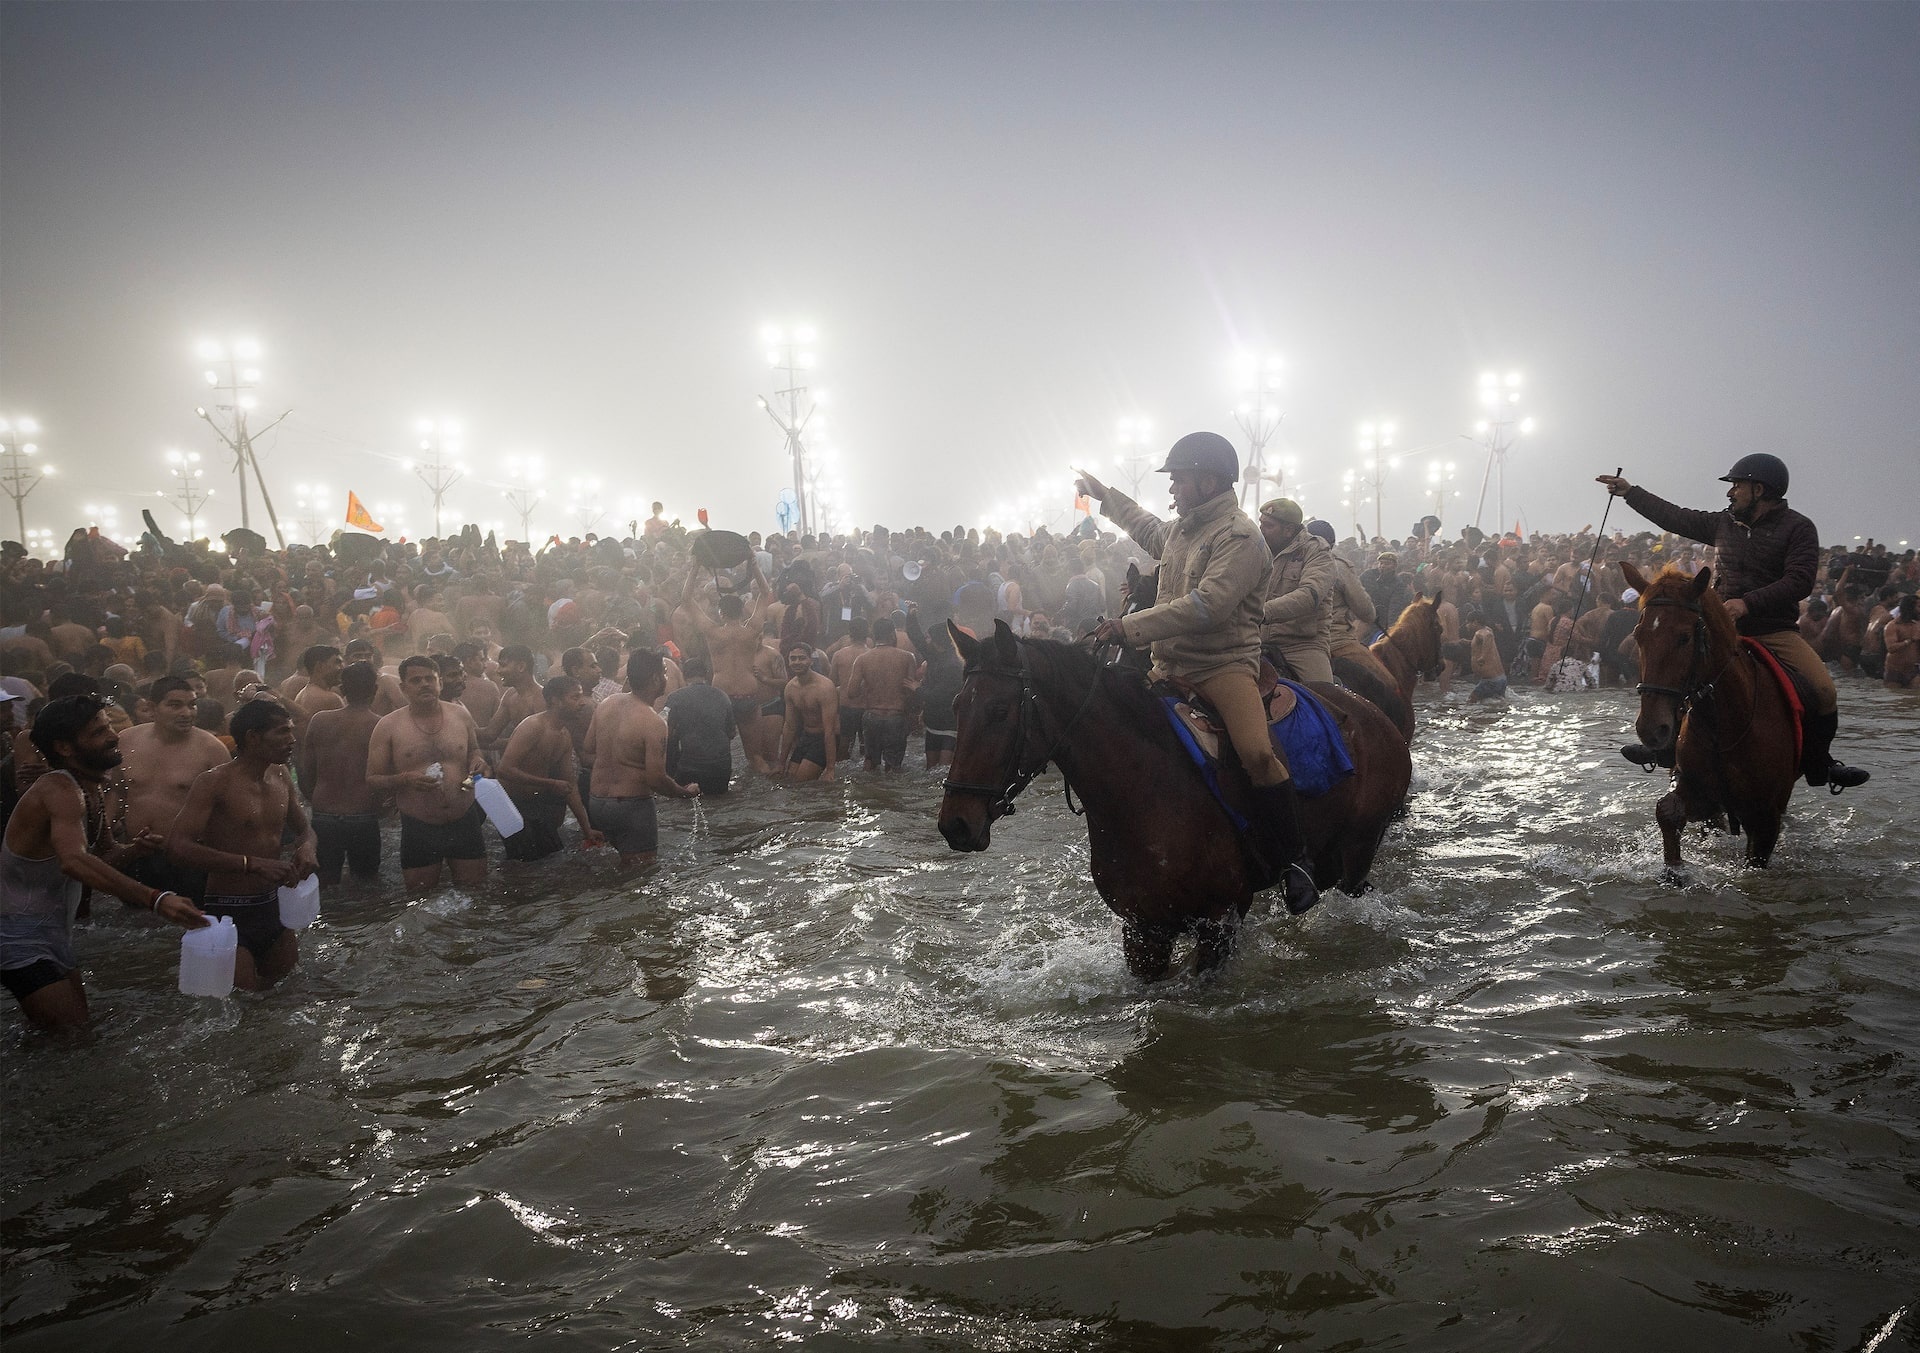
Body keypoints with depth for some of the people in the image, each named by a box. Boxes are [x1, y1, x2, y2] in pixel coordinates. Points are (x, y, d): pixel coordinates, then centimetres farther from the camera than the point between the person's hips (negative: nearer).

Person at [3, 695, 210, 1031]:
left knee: (81, 1028, 16)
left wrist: (131, 852, -6)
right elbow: (74, 862, -42)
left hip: (56, 935, 10)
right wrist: (155, 899, -53)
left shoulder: (95, 794, 9)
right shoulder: (59, 789, -23)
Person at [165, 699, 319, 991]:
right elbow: (177, 847, -25)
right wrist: (253, 864, -32)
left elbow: (304, 828, 23)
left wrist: (306, 847, -3)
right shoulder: (216, 782, -14)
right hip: (228, 912, -7)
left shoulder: (280, 777, 7)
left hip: (273, 908, 7)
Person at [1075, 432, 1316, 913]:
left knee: (1257, 752, -30)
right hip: (1169, 666, 9)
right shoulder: (1181, 528, 16)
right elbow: (1151, 533, 43)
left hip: (1225, 665, -9)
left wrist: (1131, 628, -27)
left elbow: (1207, 606, -25)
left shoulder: (1239, 536, -12)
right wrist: (1107, 497, 45)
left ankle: (1292, 860, -13)